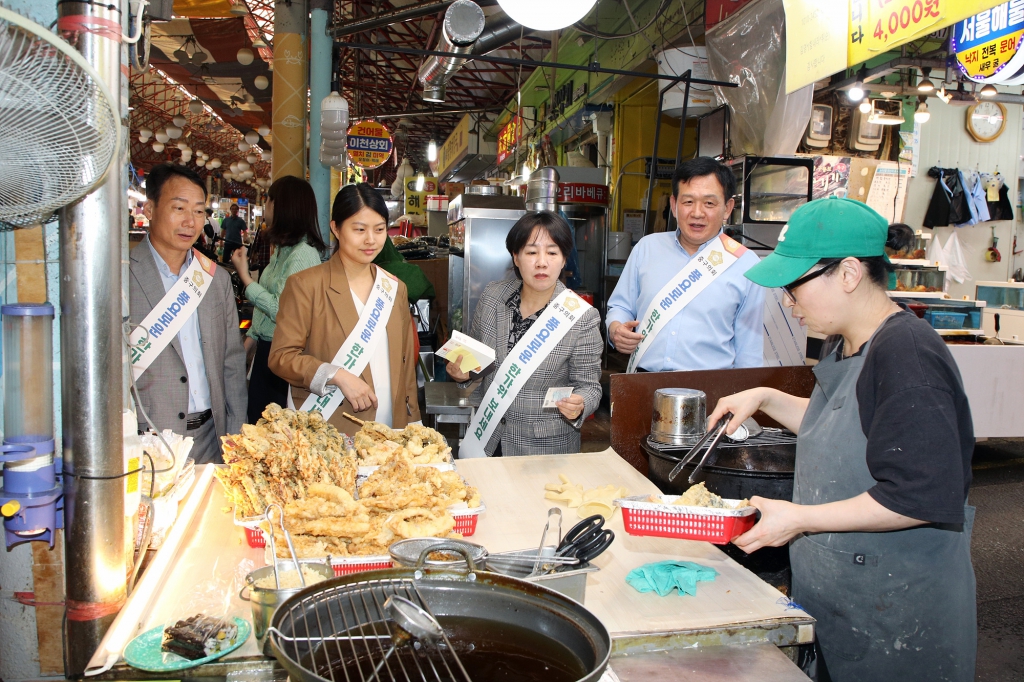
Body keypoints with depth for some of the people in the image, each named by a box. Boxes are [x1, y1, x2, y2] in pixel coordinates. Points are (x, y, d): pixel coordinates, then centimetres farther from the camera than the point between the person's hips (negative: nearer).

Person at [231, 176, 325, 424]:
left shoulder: (303, 253, -17)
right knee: (255, 417, 16)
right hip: (266, 349, 9)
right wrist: (250, 339, 11)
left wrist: (245, 277, -15)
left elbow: (282, 310, -21)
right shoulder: (283, 248, 10)